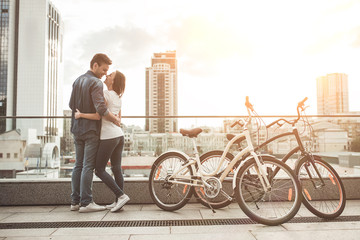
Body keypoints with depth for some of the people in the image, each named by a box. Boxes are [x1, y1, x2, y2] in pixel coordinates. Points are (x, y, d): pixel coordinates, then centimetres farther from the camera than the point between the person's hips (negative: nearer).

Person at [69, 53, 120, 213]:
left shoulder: (77, 81, 13)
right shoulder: (95, 83, -13)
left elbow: (71, 105, 17)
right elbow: (101, 109, -22)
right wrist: (115, 120, -10)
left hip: (77, 129, 8)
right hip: (90, 129, -8)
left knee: (78, 165, 11)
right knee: (88, 166, -4)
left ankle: (75, 201, 17)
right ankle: (86, 203, 1)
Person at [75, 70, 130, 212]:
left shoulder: (105, 94, -11)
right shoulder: (118, 97, 14)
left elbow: (98, 116, -17)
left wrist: (80, 115, -5)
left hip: (108, 137, -8)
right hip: (119, 135, 8)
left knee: (99, 170, 1)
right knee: (116, 169, 8)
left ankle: (121, 195, -5)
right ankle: (118, 201, 11)